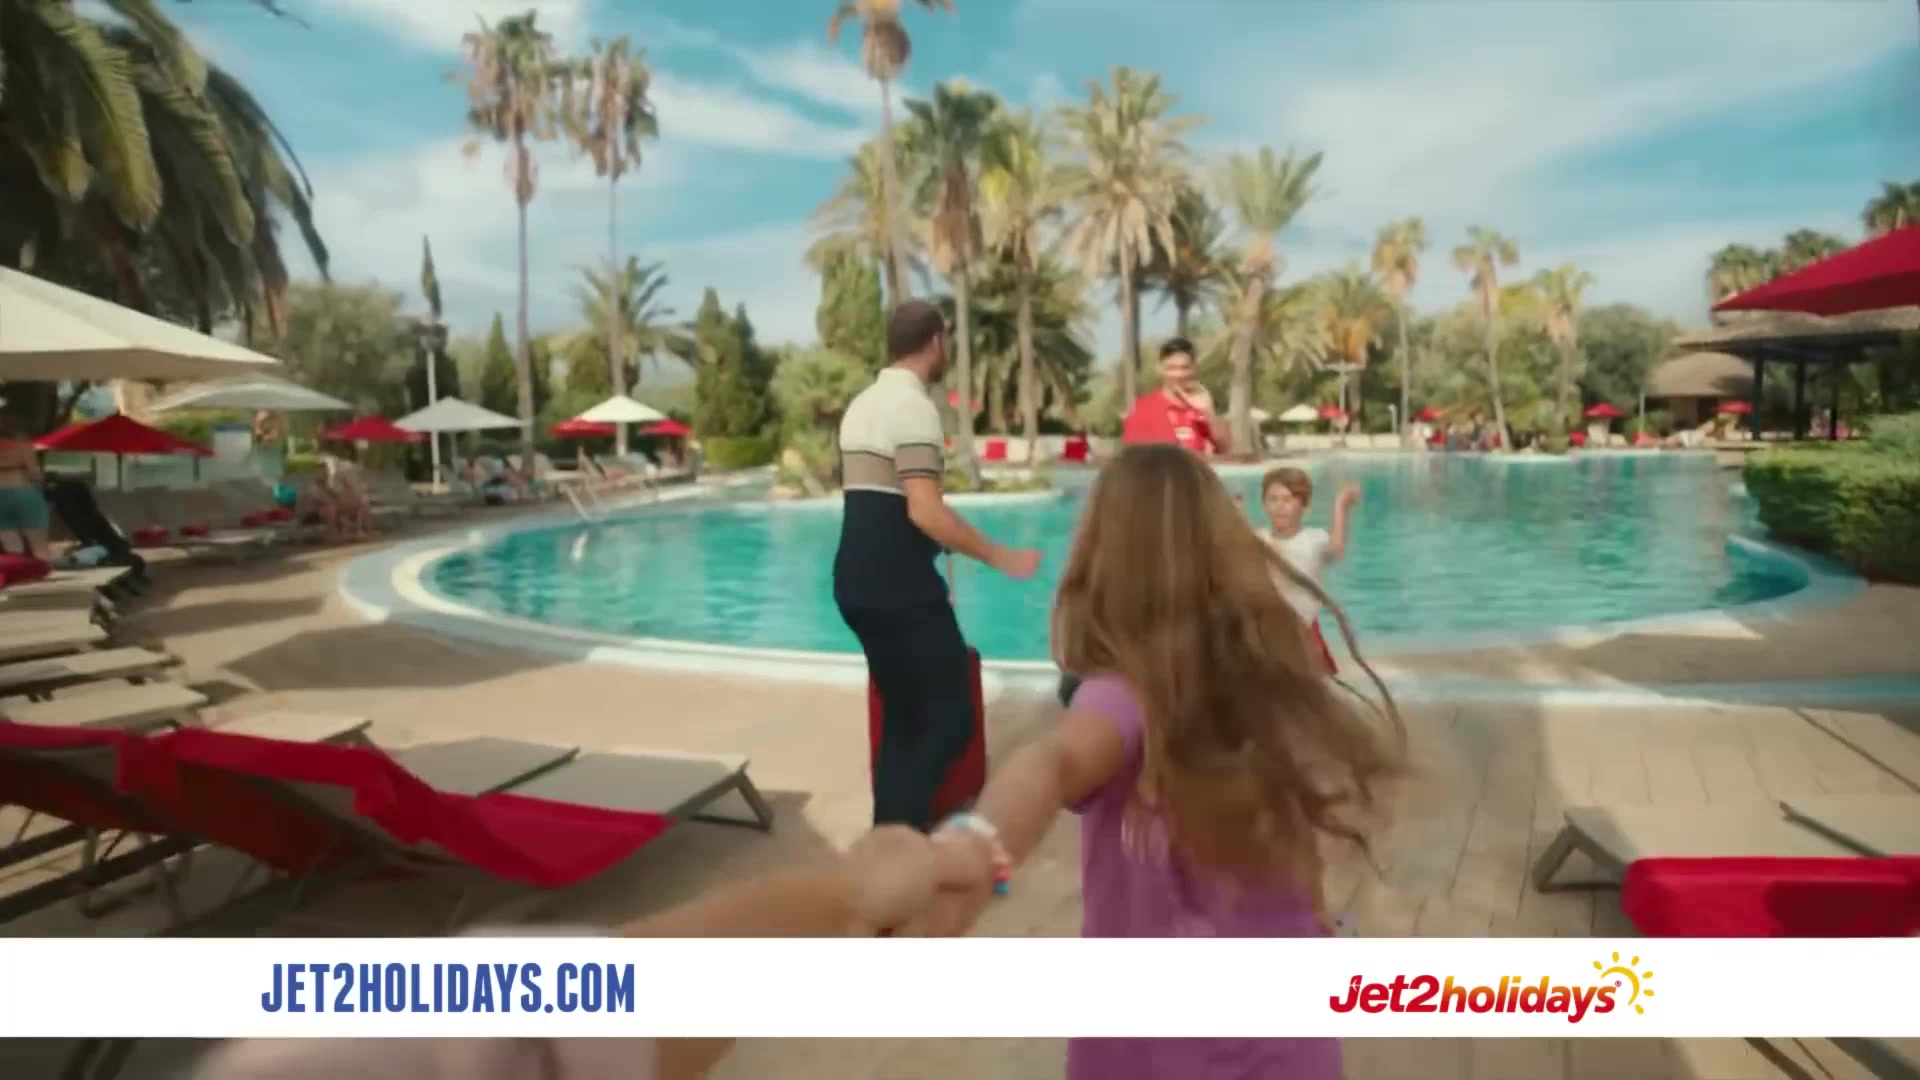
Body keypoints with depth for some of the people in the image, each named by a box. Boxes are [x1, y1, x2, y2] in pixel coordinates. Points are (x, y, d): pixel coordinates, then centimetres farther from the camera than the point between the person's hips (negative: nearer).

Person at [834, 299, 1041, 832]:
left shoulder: (863, 404, 15)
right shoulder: (914, 406, -14)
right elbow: (925, 510, -23)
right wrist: (1000, 557, -16)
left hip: (858, 578, 10)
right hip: (898, 585, -10)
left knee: (903, 712, 17)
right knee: (950, 715, -2)